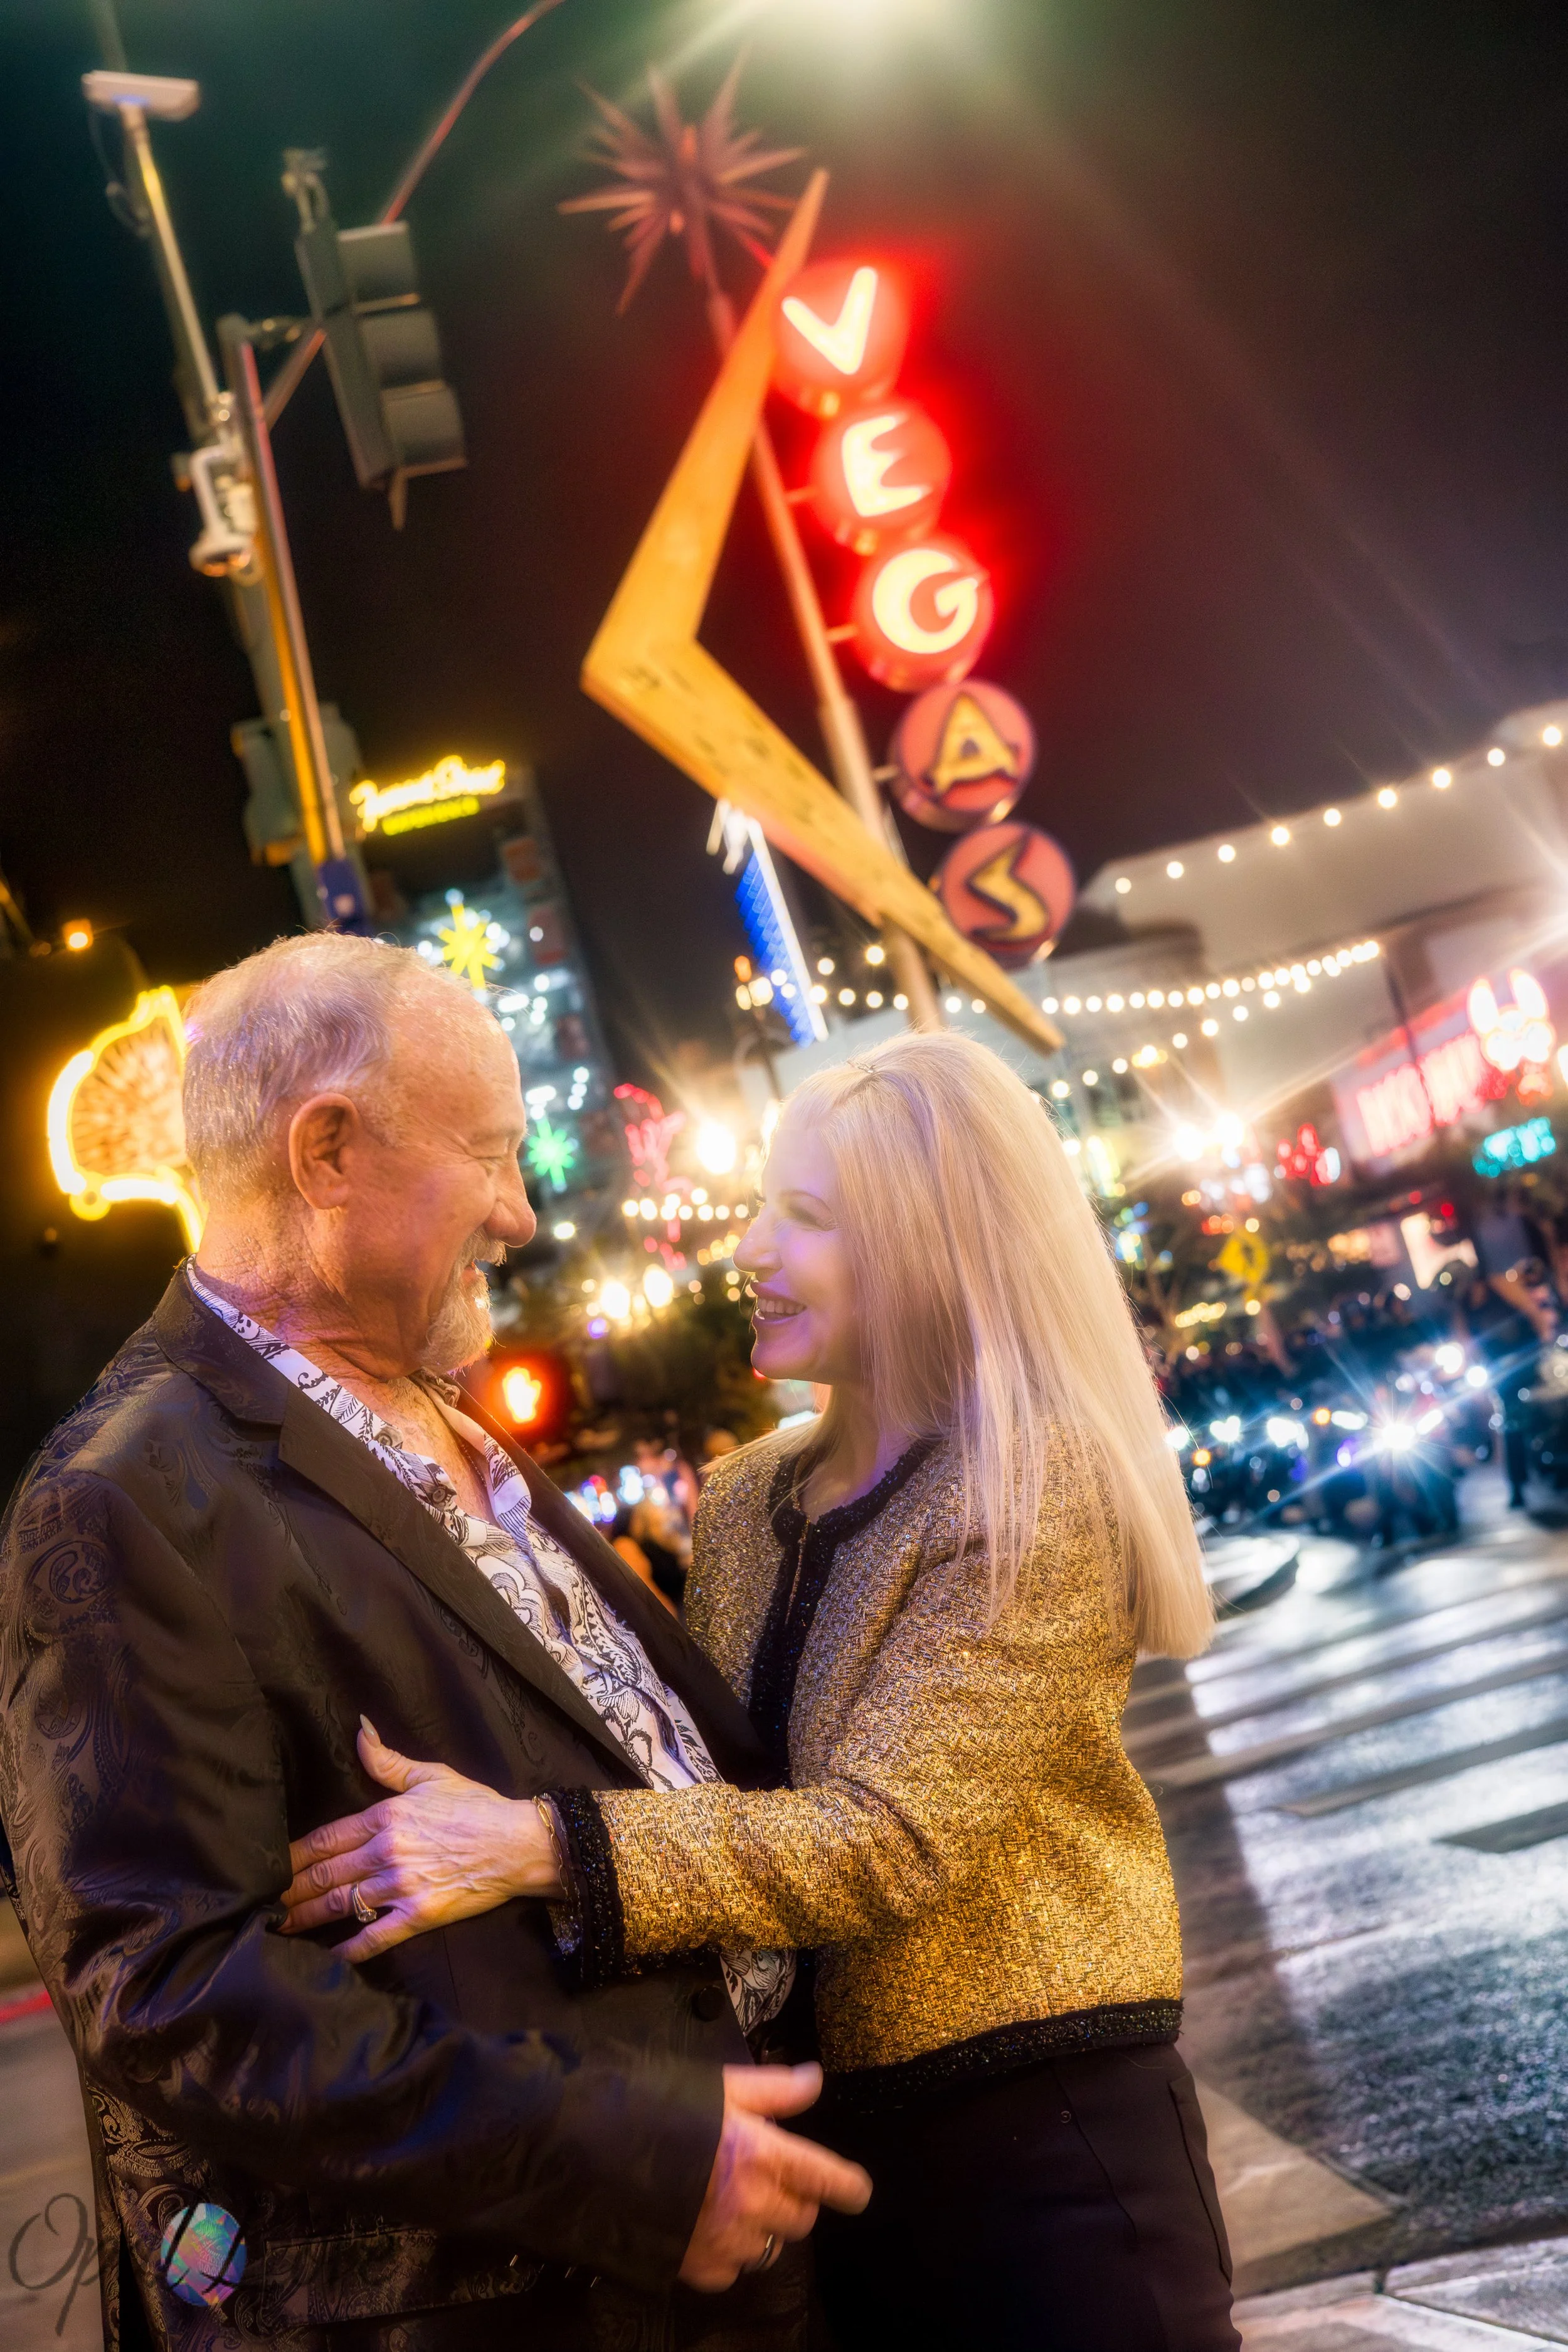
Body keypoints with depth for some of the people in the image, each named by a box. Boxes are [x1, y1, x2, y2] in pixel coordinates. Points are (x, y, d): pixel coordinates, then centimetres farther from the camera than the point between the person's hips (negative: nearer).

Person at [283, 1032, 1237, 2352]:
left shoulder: (1039, 1488, -17)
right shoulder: (747, 1502, 5)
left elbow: (892, 1837, -25)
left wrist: (541, 1845, -32)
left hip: (1048, 2143, -6)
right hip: (832, 2137, 6)